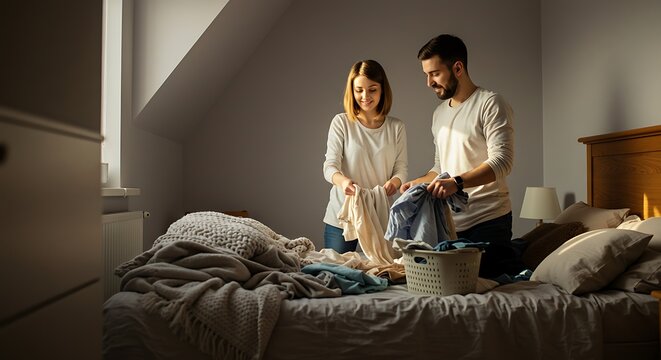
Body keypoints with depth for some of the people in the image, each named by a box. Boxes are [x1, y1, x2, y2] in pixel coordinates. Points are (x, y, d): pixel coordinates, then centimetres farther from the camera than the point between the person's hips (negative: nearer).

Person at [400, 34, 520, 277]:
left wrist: (457, 182, -31)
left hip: (488, 221, -6)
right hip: (450, 222, 7)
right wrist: (418, 182, 6)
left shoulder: (491, 104, -6)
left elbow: (502, 161, -18)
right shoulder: (439, 113, 17)